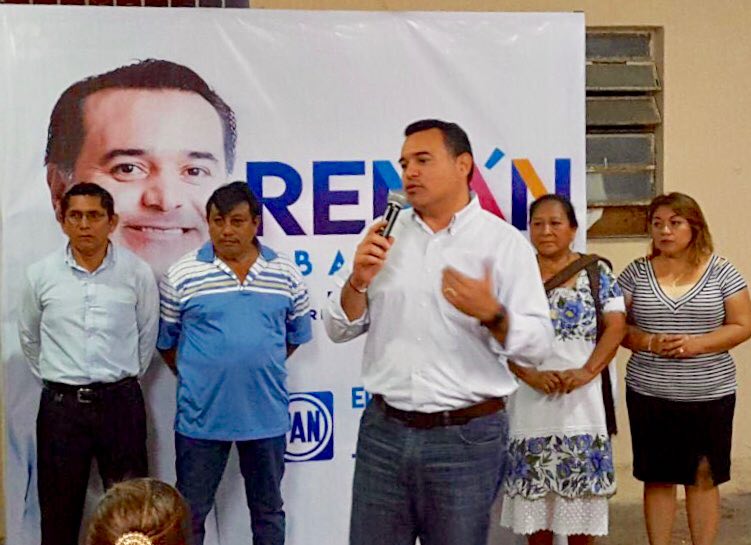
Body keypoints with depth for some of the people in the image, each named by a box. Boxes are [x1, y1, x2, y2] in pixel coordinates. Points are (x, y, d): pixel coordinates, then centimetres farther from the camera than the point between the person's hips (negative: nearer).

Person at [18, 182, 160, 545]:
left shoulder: (138, 273, -5)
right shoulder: (40, 274, -2)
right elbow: (29, 337, 11)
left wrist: (124, 378, 10)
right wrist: (53, 378, 12)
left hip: (121, 402, 0)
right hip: (60, 404, 1)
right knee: (58, 505, 10)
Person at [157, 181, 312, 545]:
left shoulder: (286, 274, 1)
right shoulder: (182, 276, -4)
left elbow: (296, 334, 12)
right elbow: (164, 341, 4)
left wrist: (262, 366, 7)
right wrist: (194, 377, 2)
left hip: (266, 416, 2)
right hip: (201, 416, -1)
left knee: (269, 511, 16)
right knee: (190, 513, 10)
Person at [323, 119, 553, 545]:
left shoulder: (504, 241, -4)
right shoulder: (386, 236, 7)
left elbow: (537, 345, -8)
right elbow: (340, 329, 9)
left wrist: (491, 314, -27)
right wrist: (359, 281, -10)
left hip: (467, 435, -3)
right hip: (384, 430, 3)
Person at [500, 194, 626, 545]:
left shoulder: (596, 273, 4)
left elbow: (615, 326, -1)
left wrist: (587, 372, -14)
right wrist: (530, 375, -16)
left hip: (582, 400, 0)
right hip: (531, 399, 1)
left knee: (581, 489, 6)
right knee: (533, 490, 7)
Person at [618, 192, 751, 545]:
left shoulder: (720, 271, 0)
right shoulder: (636, 272, 2)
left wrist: (697, 344, -16)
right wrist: (649, 343, -16)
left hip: (710, 394, -1)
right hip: (649, 394, 1)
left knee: (704, 478, 6)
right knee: (658, 479, 8)